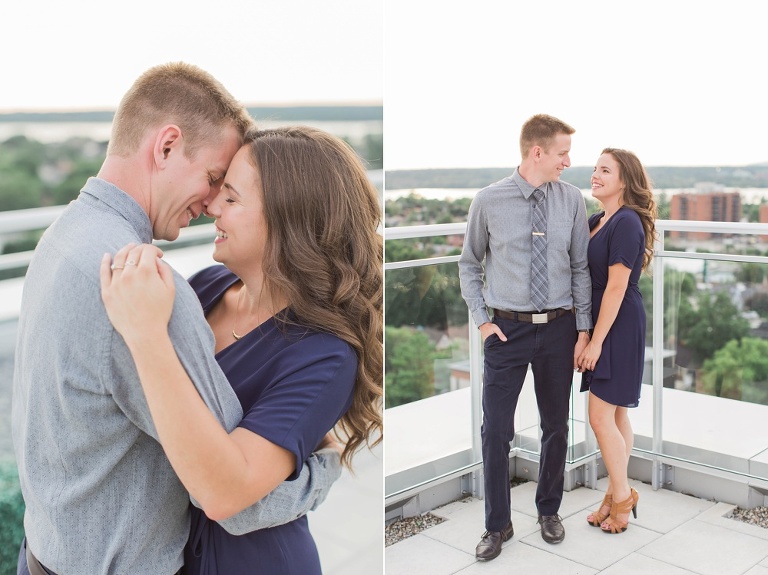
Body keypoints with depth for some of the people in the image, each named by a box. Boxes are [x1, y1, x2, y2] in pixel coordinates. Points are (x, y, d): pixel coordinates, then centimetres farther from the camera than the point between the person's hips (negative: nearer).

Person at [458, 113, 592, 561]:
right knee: (496, 431, 1)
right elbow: (469, 265, 5)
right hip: (507, 329, -2)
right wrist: (482, 320, -2)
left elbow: (581, 268, 3)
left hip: (559, 328, 2)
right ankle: (498, 525, 20)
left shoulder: (572, 200, -1)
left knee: (557, 426, 14)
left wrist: (583, 330, 0)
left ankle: (549, 512, 35)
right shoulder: (488, 201, -6)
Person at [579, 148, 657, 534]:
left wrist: (596, 341, -18)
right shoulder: (595, 221, 11)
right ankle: (616, 495, 26)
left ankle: (622, 496, 13)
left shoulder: (627, 223, -17)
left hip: (619, 327, -9)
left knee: (601, 417, -5)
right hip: (603, 324, 9)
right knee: (615, 415, 15)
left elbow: (616, 287, -19)